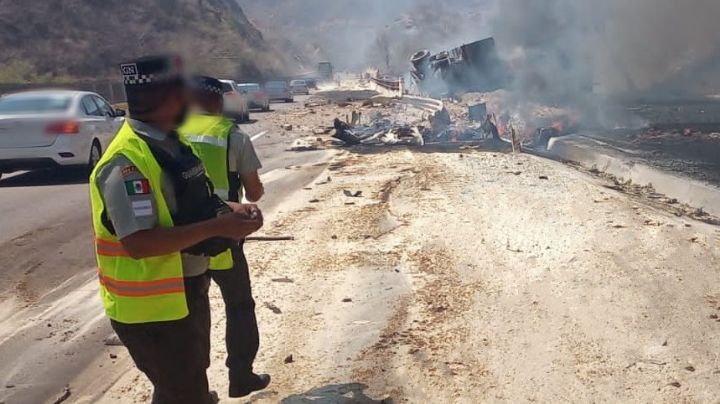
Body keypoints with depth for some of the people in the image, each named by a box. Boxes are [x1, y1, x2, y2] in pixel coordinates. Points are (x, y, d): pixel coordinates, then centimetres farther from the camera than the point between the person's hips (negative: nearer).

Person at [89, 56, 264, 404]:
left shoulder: (170, 143, 5)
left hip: (185, 290, 9)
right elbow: (138, 243, -32)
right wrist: (216, 227, -31)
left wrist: (230, 210, -3)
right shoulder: (127, 162, -26)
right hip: (152, 307, -9)